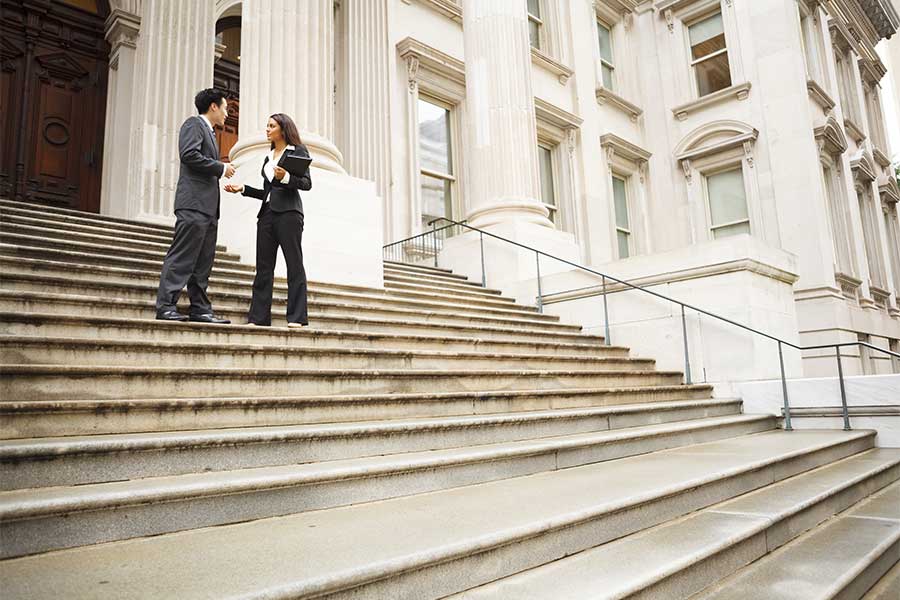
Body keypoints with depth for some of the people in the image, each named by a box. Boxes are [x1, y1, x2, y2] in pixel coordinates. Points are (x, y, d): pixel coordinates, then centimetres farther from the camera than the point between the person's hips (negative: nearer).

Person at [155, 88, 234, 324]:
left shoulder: (209, 131, 28)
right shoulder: (194, 124, 1)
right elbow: (189, 155, -14)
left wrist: (222, 172, 14)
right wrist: (221, 167, -8)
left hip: (208, 206, 9)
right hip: (194, 202, -9)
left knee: (204, 260, 6)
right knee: (182, 256, -11)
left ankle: (200, 308, 8)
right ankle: (166, 306, -10)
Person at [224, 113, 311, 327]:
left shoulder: (298, 151, 5)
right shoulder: (268, 157, 24)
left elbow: (307, 183, -5)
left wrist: (286, 177, -20)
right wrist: (243, 189, 14)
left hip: (288, 211, -7)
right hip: (267, 213, 7)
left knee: (294, 263, -8)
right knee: (264, 266, 2)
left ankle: (297, 317, -9)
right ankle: (258, 316, 2)